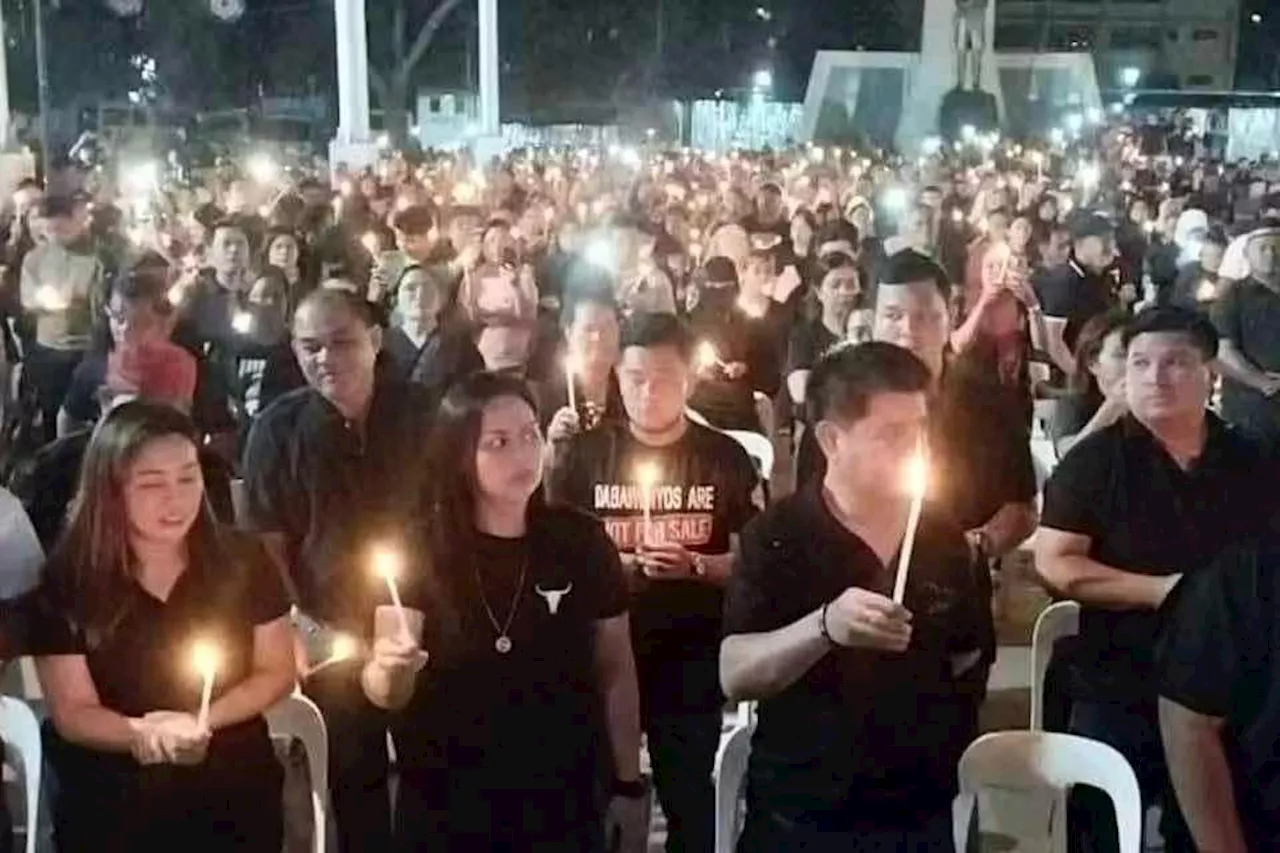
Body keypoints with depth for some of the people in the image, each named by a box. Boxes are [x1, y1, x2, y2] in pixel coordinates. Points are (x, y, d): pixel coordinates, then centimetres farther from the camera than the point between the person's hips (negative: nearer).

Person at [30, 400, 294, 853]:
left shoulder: (242, 562, -8)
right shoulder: (66, 581, -13)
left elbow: (277, 672, -1)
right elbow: (72, 713, -10)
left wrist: (198, 722, -17)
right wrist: (142, 733, -29)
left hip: (236, 797, 2)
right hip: (113, 808, -1)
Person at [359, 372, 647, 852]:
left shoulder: (581, 541, -9)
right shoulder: (419, 548, -11)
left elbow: (615, 669, 2)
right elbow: (387, 696, -6)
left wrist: (629, 784, 4)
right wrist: (388, 668, -28)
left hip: (562, 805, 1)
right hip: (445, 808, 0)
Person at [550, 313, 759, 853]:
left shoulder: (725, 458, 0)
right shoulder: (584, 454, 0)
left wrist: (696, 565, -18)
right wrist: (612, 563, -17)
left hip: (691, 661, 0)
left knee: (689, 798, 7)